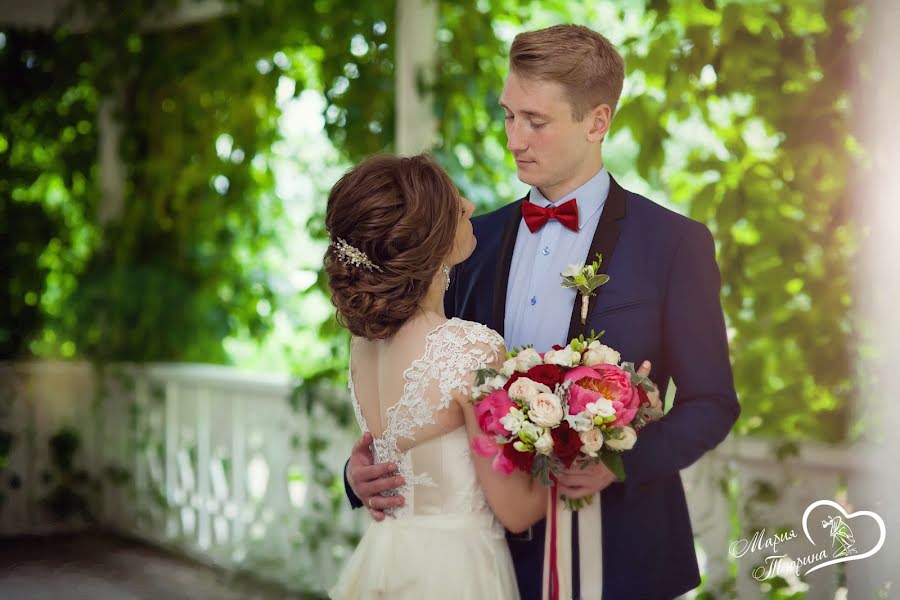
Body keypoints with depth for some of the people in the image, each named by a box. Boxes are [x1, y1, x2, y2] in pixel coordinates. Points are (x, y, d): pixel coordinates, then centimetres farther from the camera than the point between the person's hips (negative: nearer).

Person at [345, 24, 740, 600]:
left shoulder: (675, 243, -7)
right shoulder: (476, 240, 5)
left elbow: (711, 402, -4)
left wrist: (621, 461, -20)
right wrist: (368, 470, -8)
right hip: (499, 544, 4)